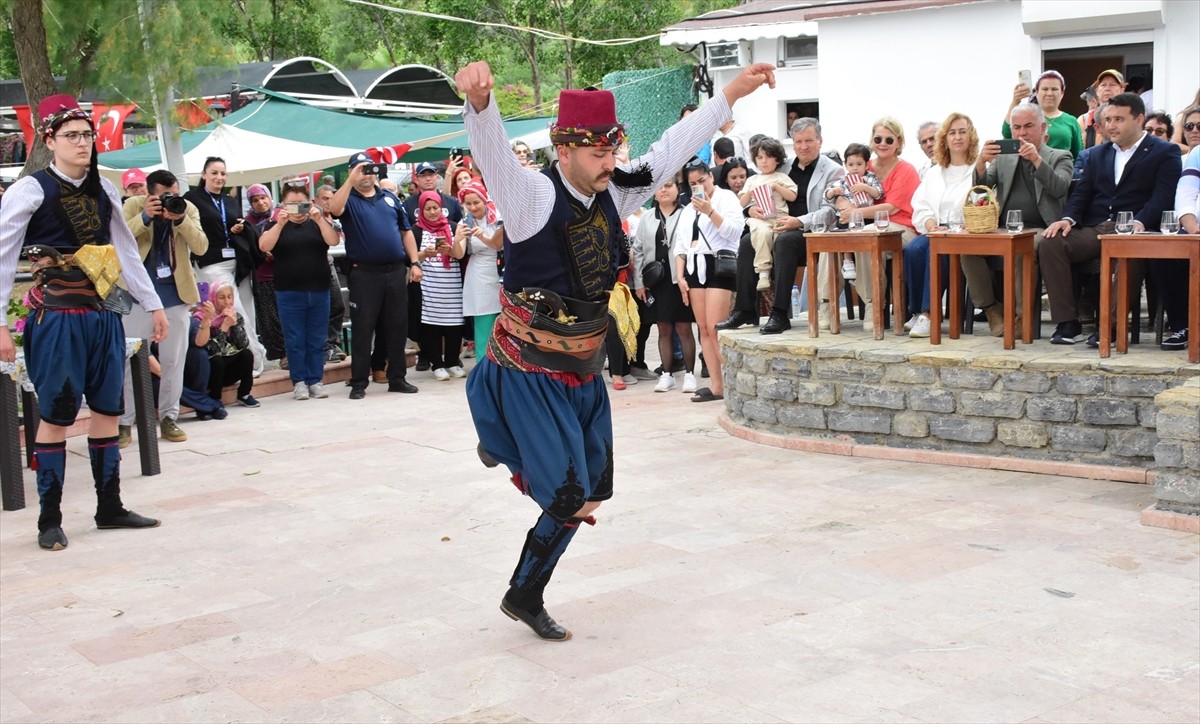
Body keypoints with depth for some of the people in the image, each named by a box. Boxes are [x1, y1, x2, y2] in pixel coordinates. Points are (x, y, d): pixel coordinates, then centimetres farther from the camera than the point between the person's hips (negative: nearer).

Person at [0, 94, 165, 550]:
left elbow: (127, 251, 17)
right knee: (55, 415, -1)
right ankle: (49, 520, 9)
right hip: (57, 319, -6)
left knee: (107, 410, 10)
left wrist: (154, 305, 16)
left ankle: (110, 508, 21)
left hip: (103, 315, 6)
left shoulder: (103, 191, 10)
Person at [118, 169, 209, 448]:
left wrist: (180, 218, -22)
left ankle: (168, 418, 17)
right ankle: (124, 422, 5)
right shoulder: (133, 206, -3)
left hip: (175, 296, 2)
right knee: (131, 359, -1)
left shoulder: (188, 208, 1)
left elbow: (201, 247, -10)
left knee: (173, 360, 7)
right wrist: (145, 217, -26)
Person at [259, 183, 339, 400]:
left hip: (319, 292, 1)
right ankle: (298, 382, 8)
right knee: (295, 340, 1)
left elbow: (333, 241, -8)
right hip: (289, 293, -1)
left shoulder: (317, 224, 10)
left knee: (317, 340, 5)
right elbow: (264, 246, -11)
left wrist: (319, 219, -19)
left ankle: (315, 381, 12)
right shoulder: (277, 225, 7)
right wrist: (280, 223, -19)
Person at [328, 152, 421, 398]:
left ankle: (397, 378, 18)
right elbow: (334, 209, -23)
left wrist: (414, 263, 7)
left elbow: (406, 231, 15)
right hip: (364, 273, -4)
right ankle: (359, 382, 5)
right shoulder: (349, 200, 1)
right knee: (362, 328, -1)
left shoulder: (390, 197, 14)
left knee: (398, 326, 8)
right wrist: (350, 181, -26)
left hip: (396, 270, 4)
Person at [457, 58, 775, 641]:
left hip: (583, 371, 7)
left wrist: (730, 94, 11)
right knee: (570, 498, -10)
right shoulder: (533, 196, -18)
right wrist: (479, 101, -59)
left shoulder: (613, 195, 1)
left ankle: (525, 597, 33)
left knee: (586, 497, 13)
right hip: (530, 376, -7)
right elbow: (491, 152, -37)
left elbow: (668, 154, 11)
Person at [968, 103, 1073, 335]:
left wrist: (1037, 159, -20)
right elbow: (981, 188, 6)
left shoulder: (1059, 157, 13)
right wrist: (981, 162, -15)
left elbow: (1059, 189, -7)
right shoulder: (1002, 157, 21)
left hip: (1038, 231, -3)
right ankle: (991, 308, -10)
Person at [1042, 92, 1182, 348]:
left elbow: (1163, 197, -7)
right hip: (1094, 231, 5)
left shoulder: (1165, 152, 7)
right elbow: (1081, 193, 16)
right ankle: (1068, 323, -22)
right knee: (1050, 243, -23)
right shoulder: (1098, 154, 24)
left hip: (1134, 231, -5)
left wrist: (1139, 222, -27)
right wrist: (1068, 218, -6)